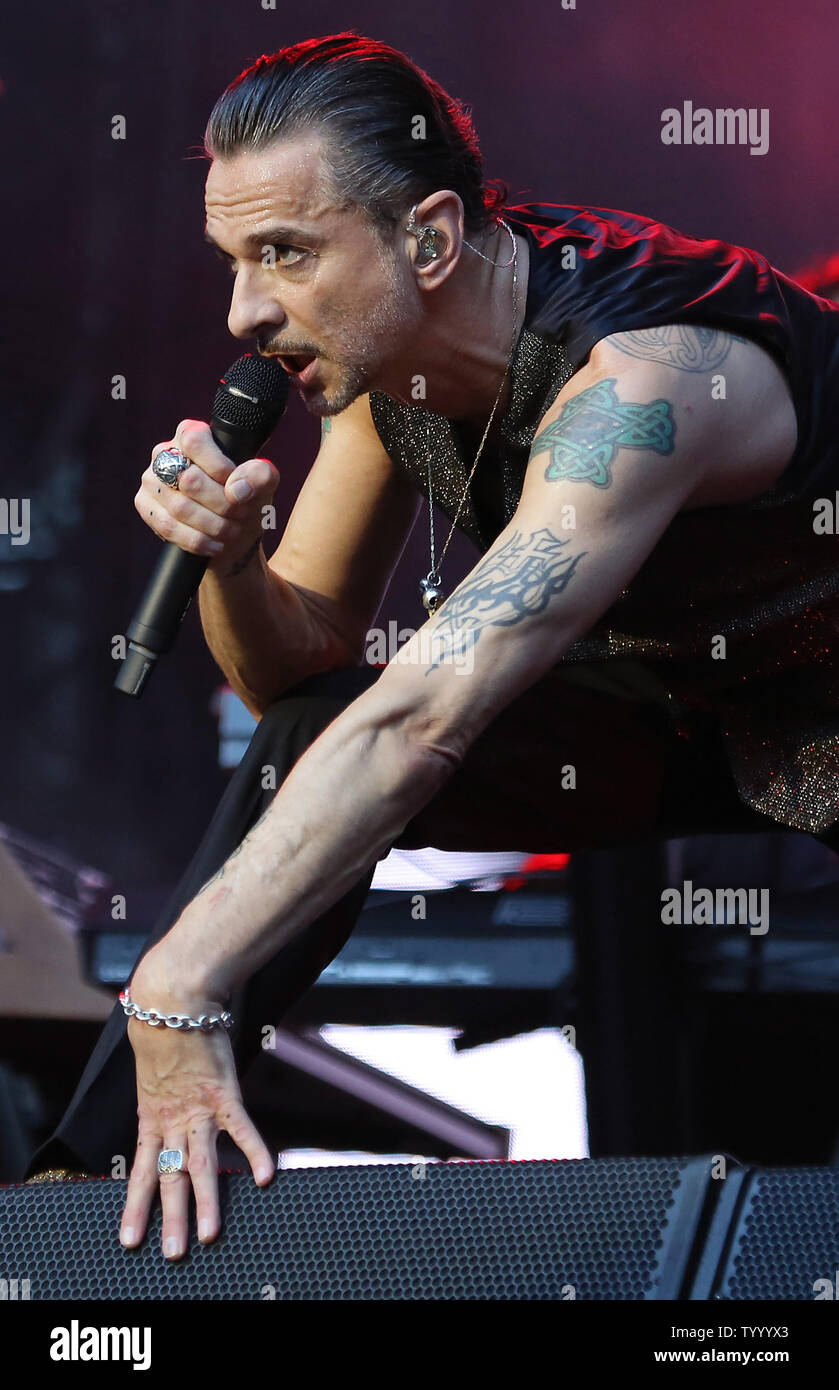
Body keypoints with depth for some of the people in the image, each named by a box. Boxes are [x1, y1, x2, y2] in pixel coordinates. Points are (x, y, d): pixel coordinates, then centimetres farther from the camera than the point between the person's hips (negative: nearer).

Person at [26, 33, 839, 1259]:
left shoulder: (643, 375, -34)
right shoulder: (388, 345, -9)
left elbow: (426, 718, -42)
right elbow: (294, 667, -1)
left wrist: (180, 985, -45)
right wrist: (227, 557, -24)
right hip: (664, 708, 7)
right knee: (314, 738, -8)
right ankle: (91, 1174, -5)